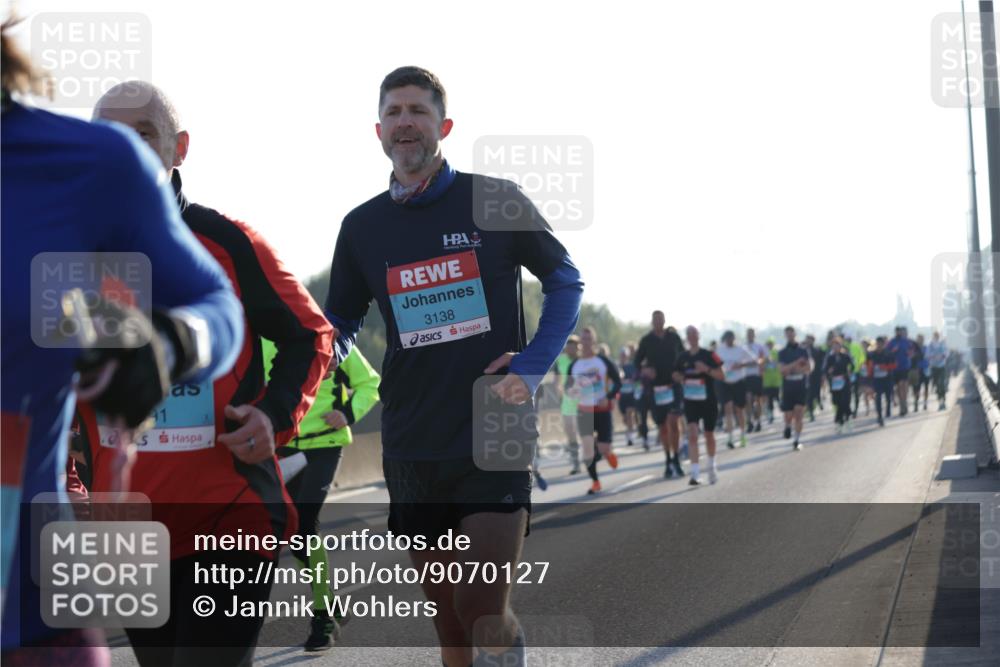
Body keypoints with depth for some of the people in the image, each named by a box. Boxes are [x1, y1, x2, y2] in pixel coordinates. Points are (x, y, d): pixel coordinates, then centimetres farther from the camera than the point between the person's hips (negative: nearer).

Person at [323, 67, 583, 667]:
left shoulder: (495, 201, -2)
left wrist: (531, 369, -6)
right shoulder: (362, 226, 8)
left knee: (484, 610, -13)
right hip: (413, 448, 4)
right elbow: (341, 324, 17)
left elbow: (566, 281, 7)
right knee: (447, 613, 10)